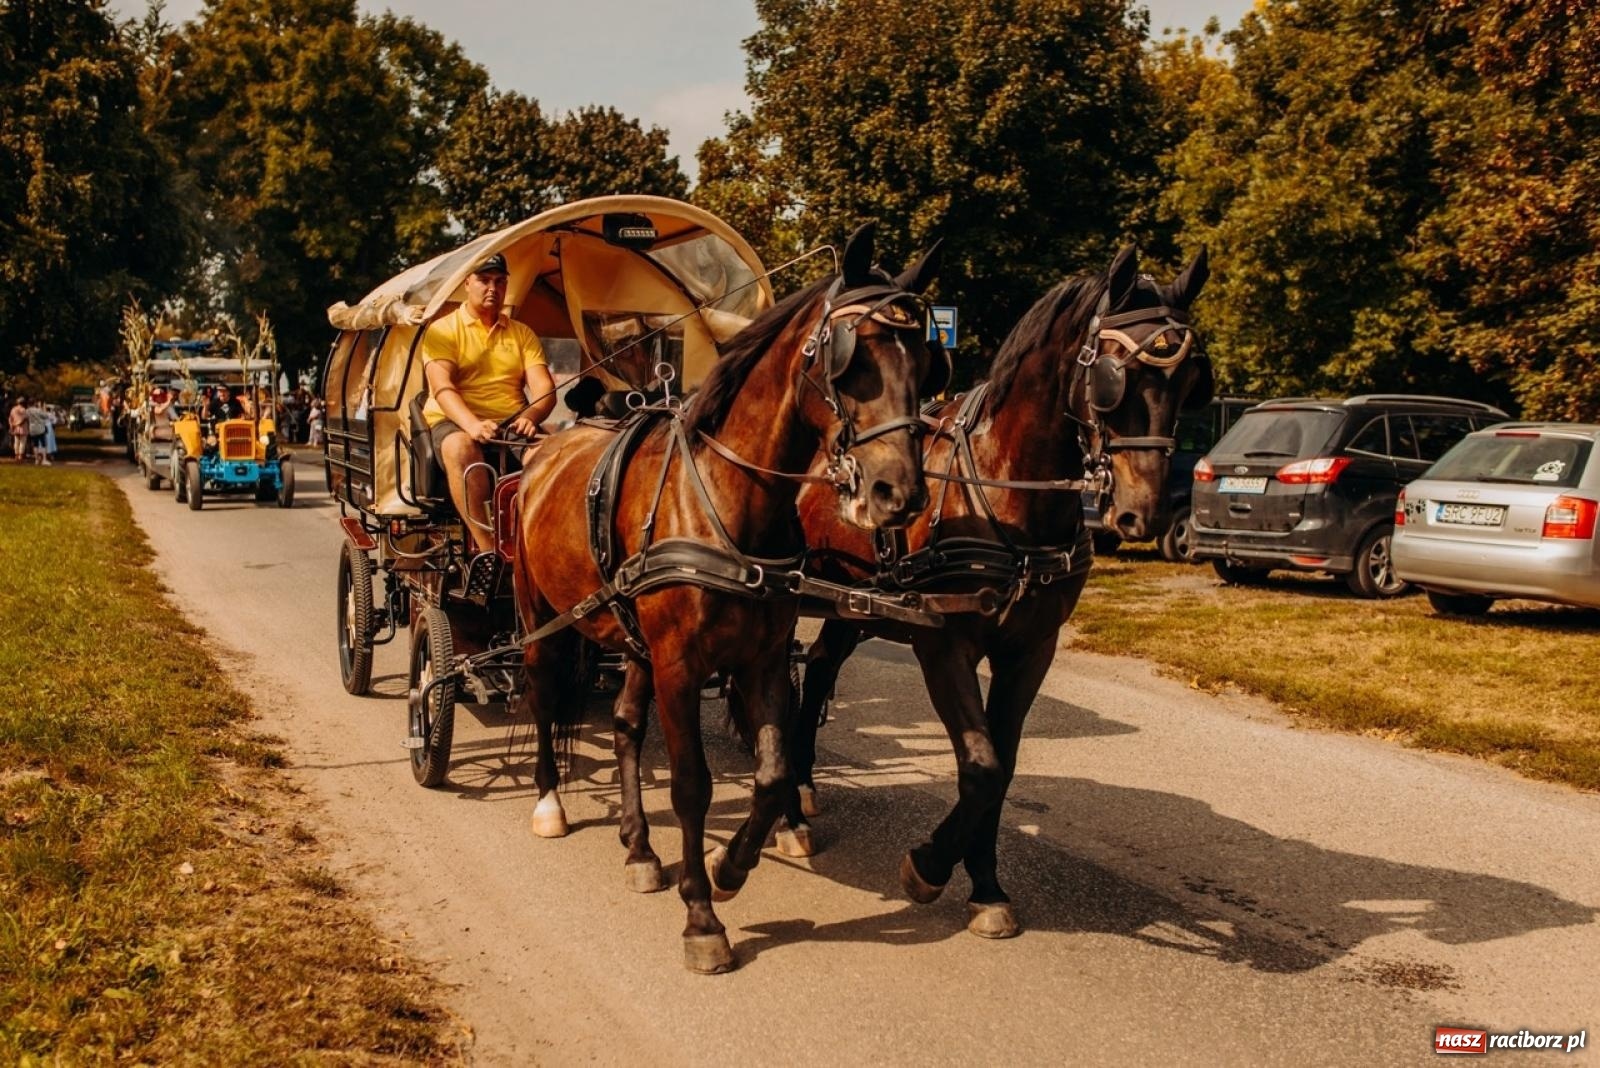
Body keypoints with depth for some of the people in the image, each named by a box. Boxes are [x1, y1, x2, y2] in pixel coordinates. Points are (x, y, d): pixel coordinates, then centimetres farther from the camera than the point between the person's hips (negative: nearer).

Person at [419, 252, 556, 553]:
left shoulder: (522, 334, 19)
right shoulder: (442, 330, 8)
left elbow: (544, 389, 6)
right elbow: (442, 388, -9)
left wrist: (530, 416, -19)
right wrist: (472, 424, -30)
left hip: (512, 426, 3)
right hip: (454, 423, -3)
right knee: (460, 447, -39)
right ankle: (486, 547, -41)